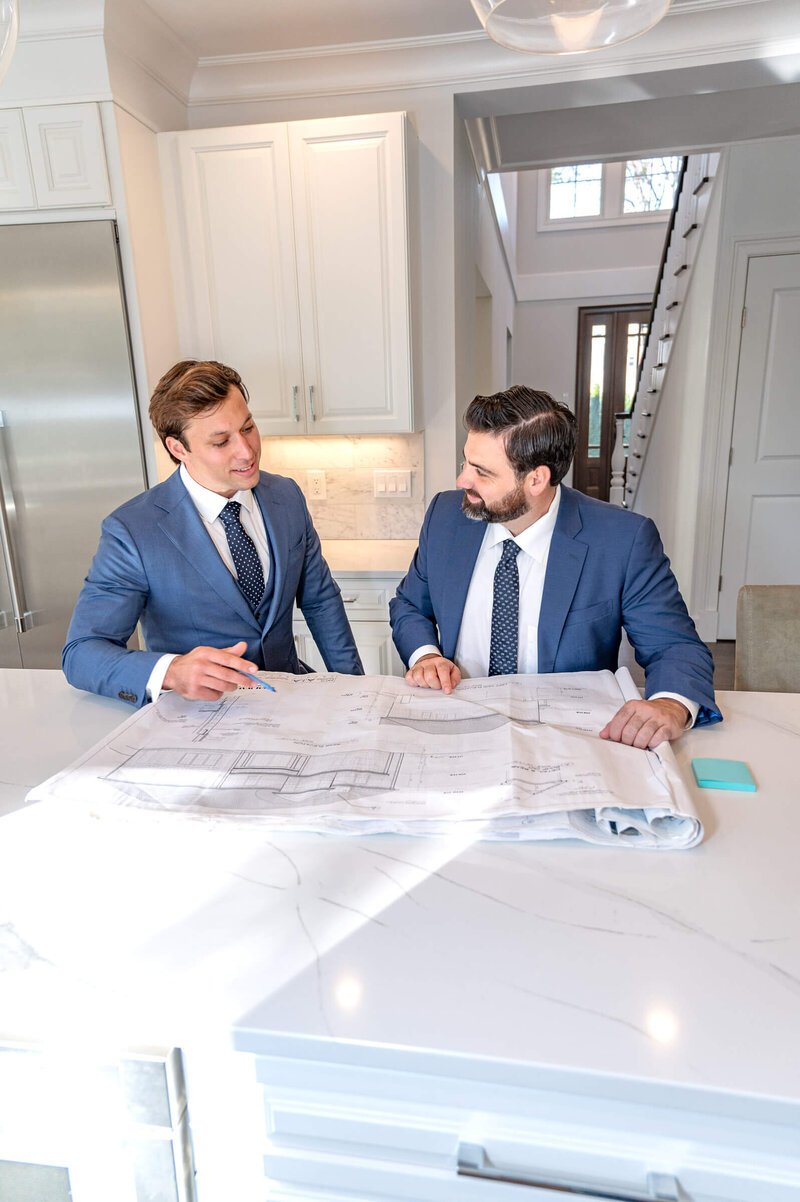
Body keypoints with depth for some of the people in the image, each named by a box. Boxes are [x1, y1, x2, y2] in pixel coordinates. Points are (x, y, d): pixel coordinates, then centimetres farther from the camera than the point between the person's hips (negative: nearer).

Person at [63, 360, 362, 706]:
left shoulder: (286, 496, 2)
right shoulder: (132, 532, -14)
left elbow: (320, 600, 11)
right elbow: (81, 652, -15)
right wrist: (171, 671, -35)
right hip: (197, 710, -2)